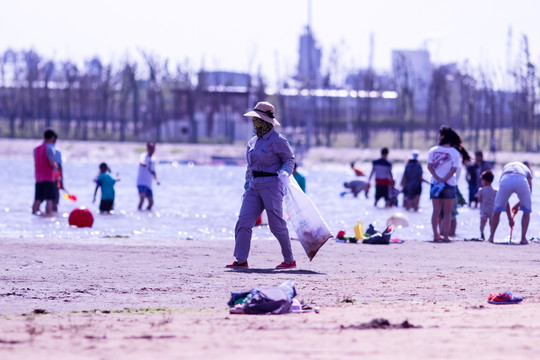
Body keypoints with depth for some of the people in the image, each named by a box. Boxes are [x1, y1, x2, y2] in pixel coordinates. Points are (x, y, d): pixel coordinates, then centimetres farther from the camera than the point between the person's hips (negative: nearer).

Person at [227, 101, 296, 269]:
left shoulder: (277, 140, -6)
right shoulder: (253, 141, 15)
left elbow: (289, 160, -4)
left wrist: (283, 174, -21)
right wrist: (247, 187, 20)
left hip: (271, 184, -7)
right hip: (255, 185, 7)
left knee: (277, 225, -3)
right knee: (243, 222, -4)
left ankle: (289, 260, 9)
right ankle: (241, 260, -3)